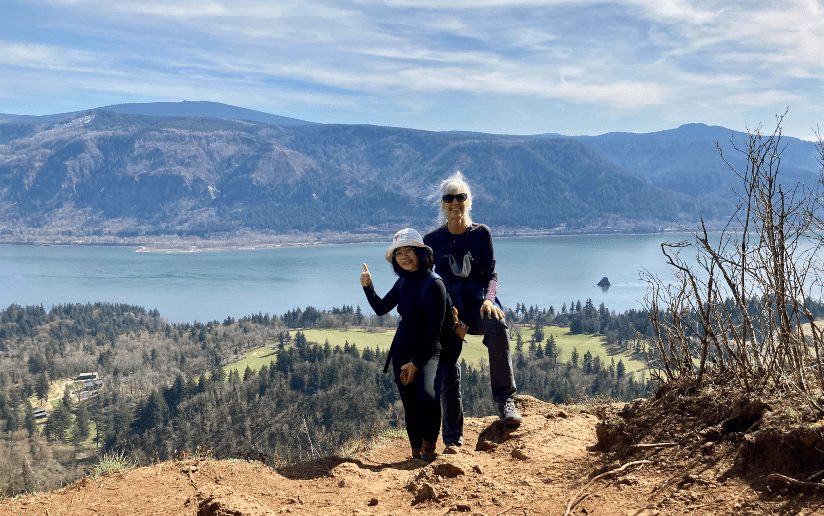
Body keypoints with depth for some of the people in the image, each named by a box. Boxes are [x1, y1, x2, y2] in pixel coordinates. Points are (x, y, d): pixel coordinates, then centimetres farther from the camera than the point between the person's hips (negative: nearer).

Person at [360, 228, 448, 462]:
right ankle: (417, 455, 20)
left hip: (427, 352, -7)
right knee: (410, 406, 8)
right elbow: (381, 308, 17)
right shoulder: (403, 281, 9)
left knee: (427, 396, -30)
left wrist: (416, 363, -14)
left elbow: (434, 329, -15)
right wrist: (367, 286, 0)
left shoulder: (433, 283, -14)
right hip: (402, 352, 7)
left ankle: (428, 449, -12)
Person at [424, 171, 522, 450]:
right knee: (448, 370, -10)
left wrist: (489, 300, -20)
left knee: (498, 326, -36)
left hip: (478, 304, -1)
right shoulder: (433, 240, 9)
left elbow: (491, 273, 2)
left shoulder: (481, 233, 6)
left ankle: (505, 399, -29)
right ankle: (452, 438, -2)